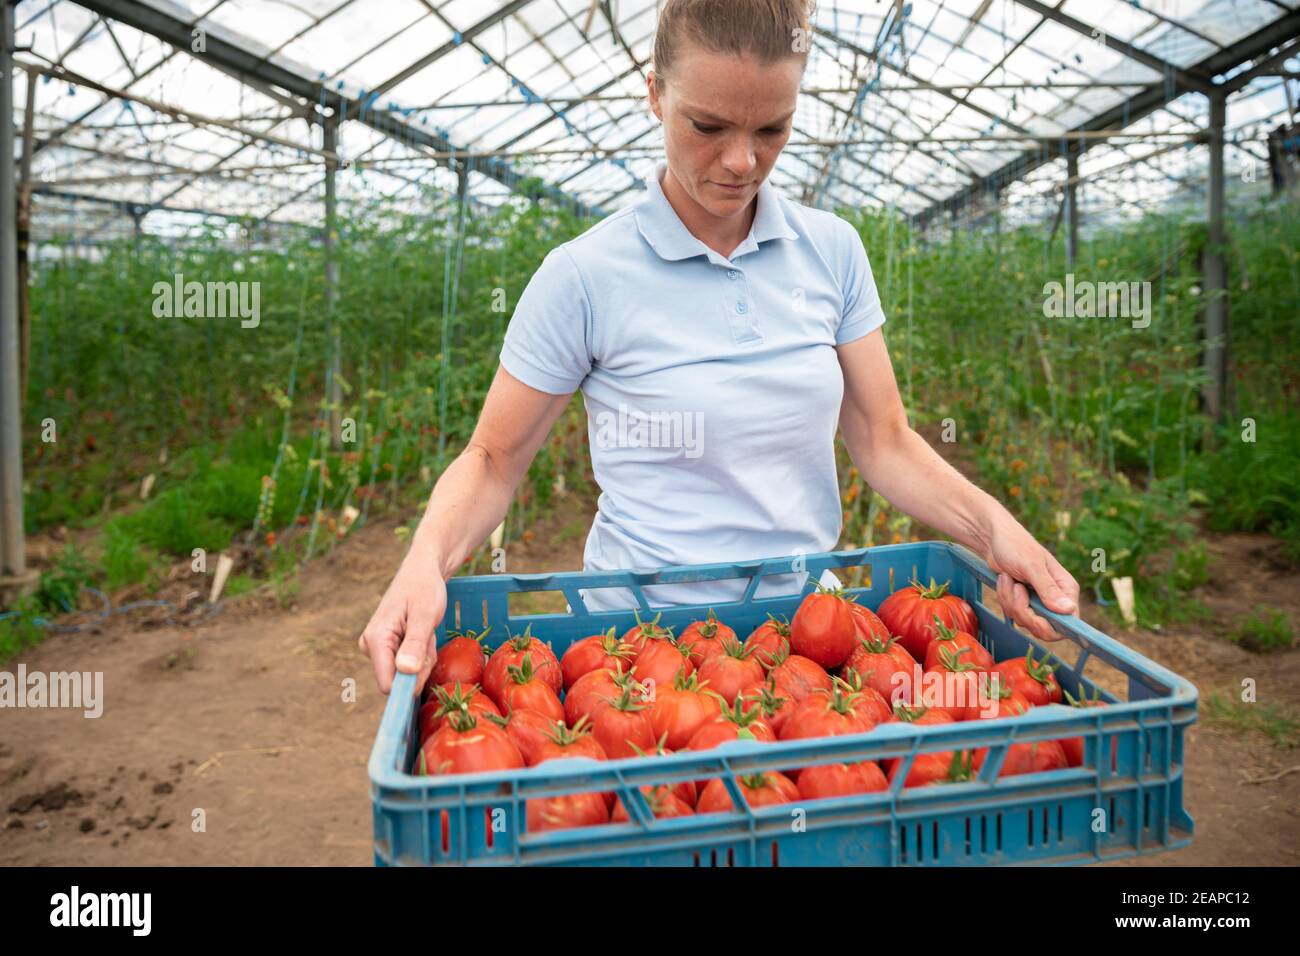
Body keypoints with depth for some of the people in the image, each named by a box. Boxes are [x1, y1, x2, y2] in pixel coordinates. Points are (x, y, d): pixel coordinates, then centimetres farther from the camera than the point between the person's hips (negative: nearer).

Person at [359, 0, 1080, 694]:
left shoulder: (832, 251, -2)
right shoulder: (583, 276, -13)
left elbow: (883, 439, 0)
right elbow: (493, 460, -7)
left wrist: (990, 526, -16)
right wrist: (425, 561, -26)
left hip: (804, 615, 4)